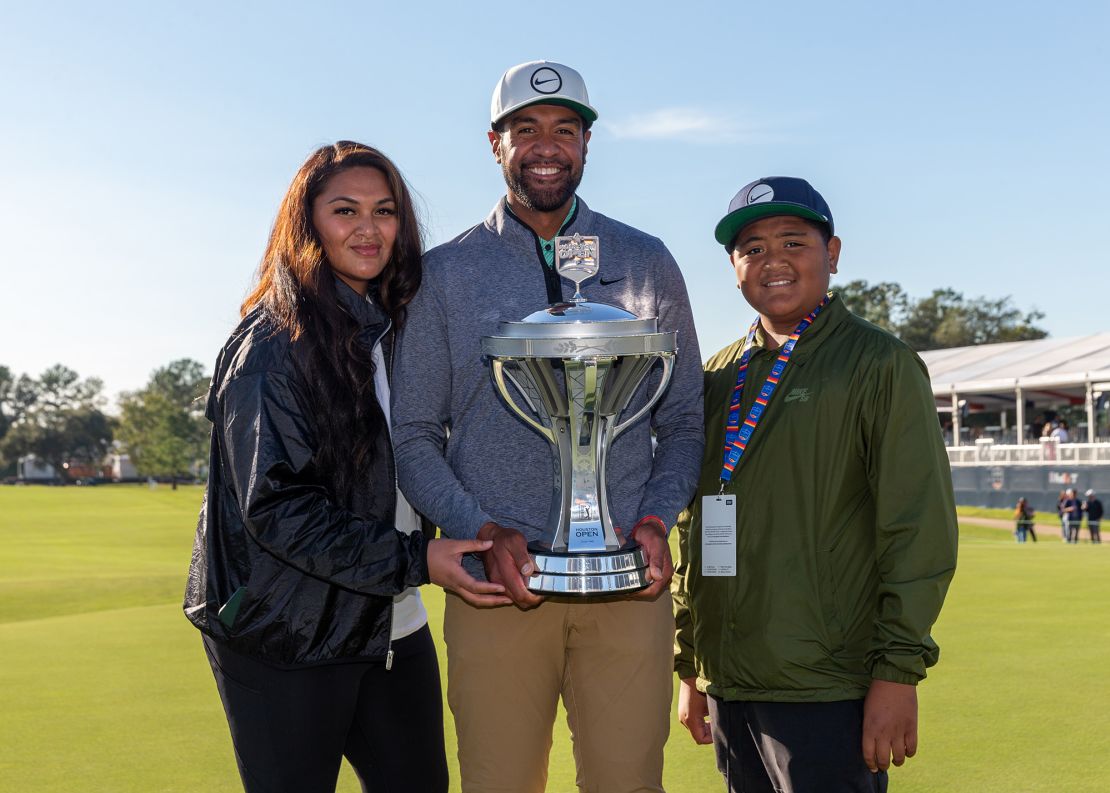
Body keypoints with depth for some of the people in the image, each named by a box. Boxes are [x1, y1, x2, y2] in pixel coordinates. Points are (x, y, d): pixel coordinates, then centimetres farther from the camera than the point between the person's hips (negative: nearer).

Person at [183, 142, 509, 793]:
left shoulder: (397, 334, 11)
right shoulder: (272, 344, -12)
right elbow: (276, 507, -18)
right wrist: (414, 559, -21)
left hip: (393, 632, 7)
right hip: (288, 644, -7)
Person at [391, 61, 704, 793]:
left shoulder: (648, 264, 10)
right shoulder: (444, 275, 6)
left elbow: (685, 419, 12)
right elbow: (413, 434, 5)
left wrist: (657, 518, -5)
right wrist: (482, 532, -9)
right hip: (498, 582, -1)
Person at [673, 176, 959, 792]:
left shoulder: (880, 364, -2)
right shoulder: (718, 379, 13)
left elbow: (920, 529, -8)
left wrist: (898, 672, -13)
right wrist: (689, 668, 14)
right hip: (727, 688, 5)